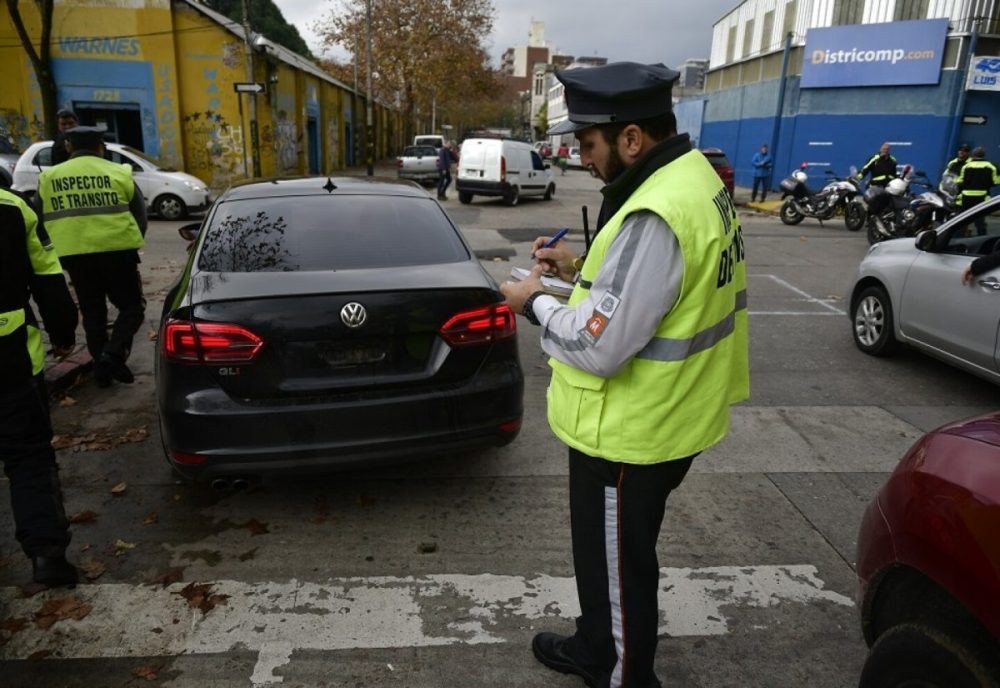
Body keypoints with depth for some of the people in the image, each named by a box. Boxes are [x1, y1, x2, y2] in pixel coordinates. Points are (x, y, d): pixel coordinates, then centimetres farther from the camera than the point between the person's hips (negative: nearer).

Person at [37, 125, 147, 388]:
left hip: (73, 253, 3)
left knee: (92, 312, 14)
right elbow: (140, 213, 6)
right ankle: (112, 354, -13)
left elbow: (41, 219, 12)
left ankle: (101, 362, 17)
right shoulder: (118, 172, 2)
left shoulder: (49, 177, 10)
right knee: (131, 306, 6)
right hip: (116, 250, -3)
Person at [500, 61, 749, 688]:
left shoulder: (657, 214, -29)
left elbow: (598, 347, -28)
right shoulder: (693, 178, 5)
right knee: (606, 554, 28)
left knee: (618, 567, 13)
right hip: (661, 419, 10)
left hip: (629, 436, -10)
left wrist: (536, 302, -12)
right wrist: (583, 271, 5)